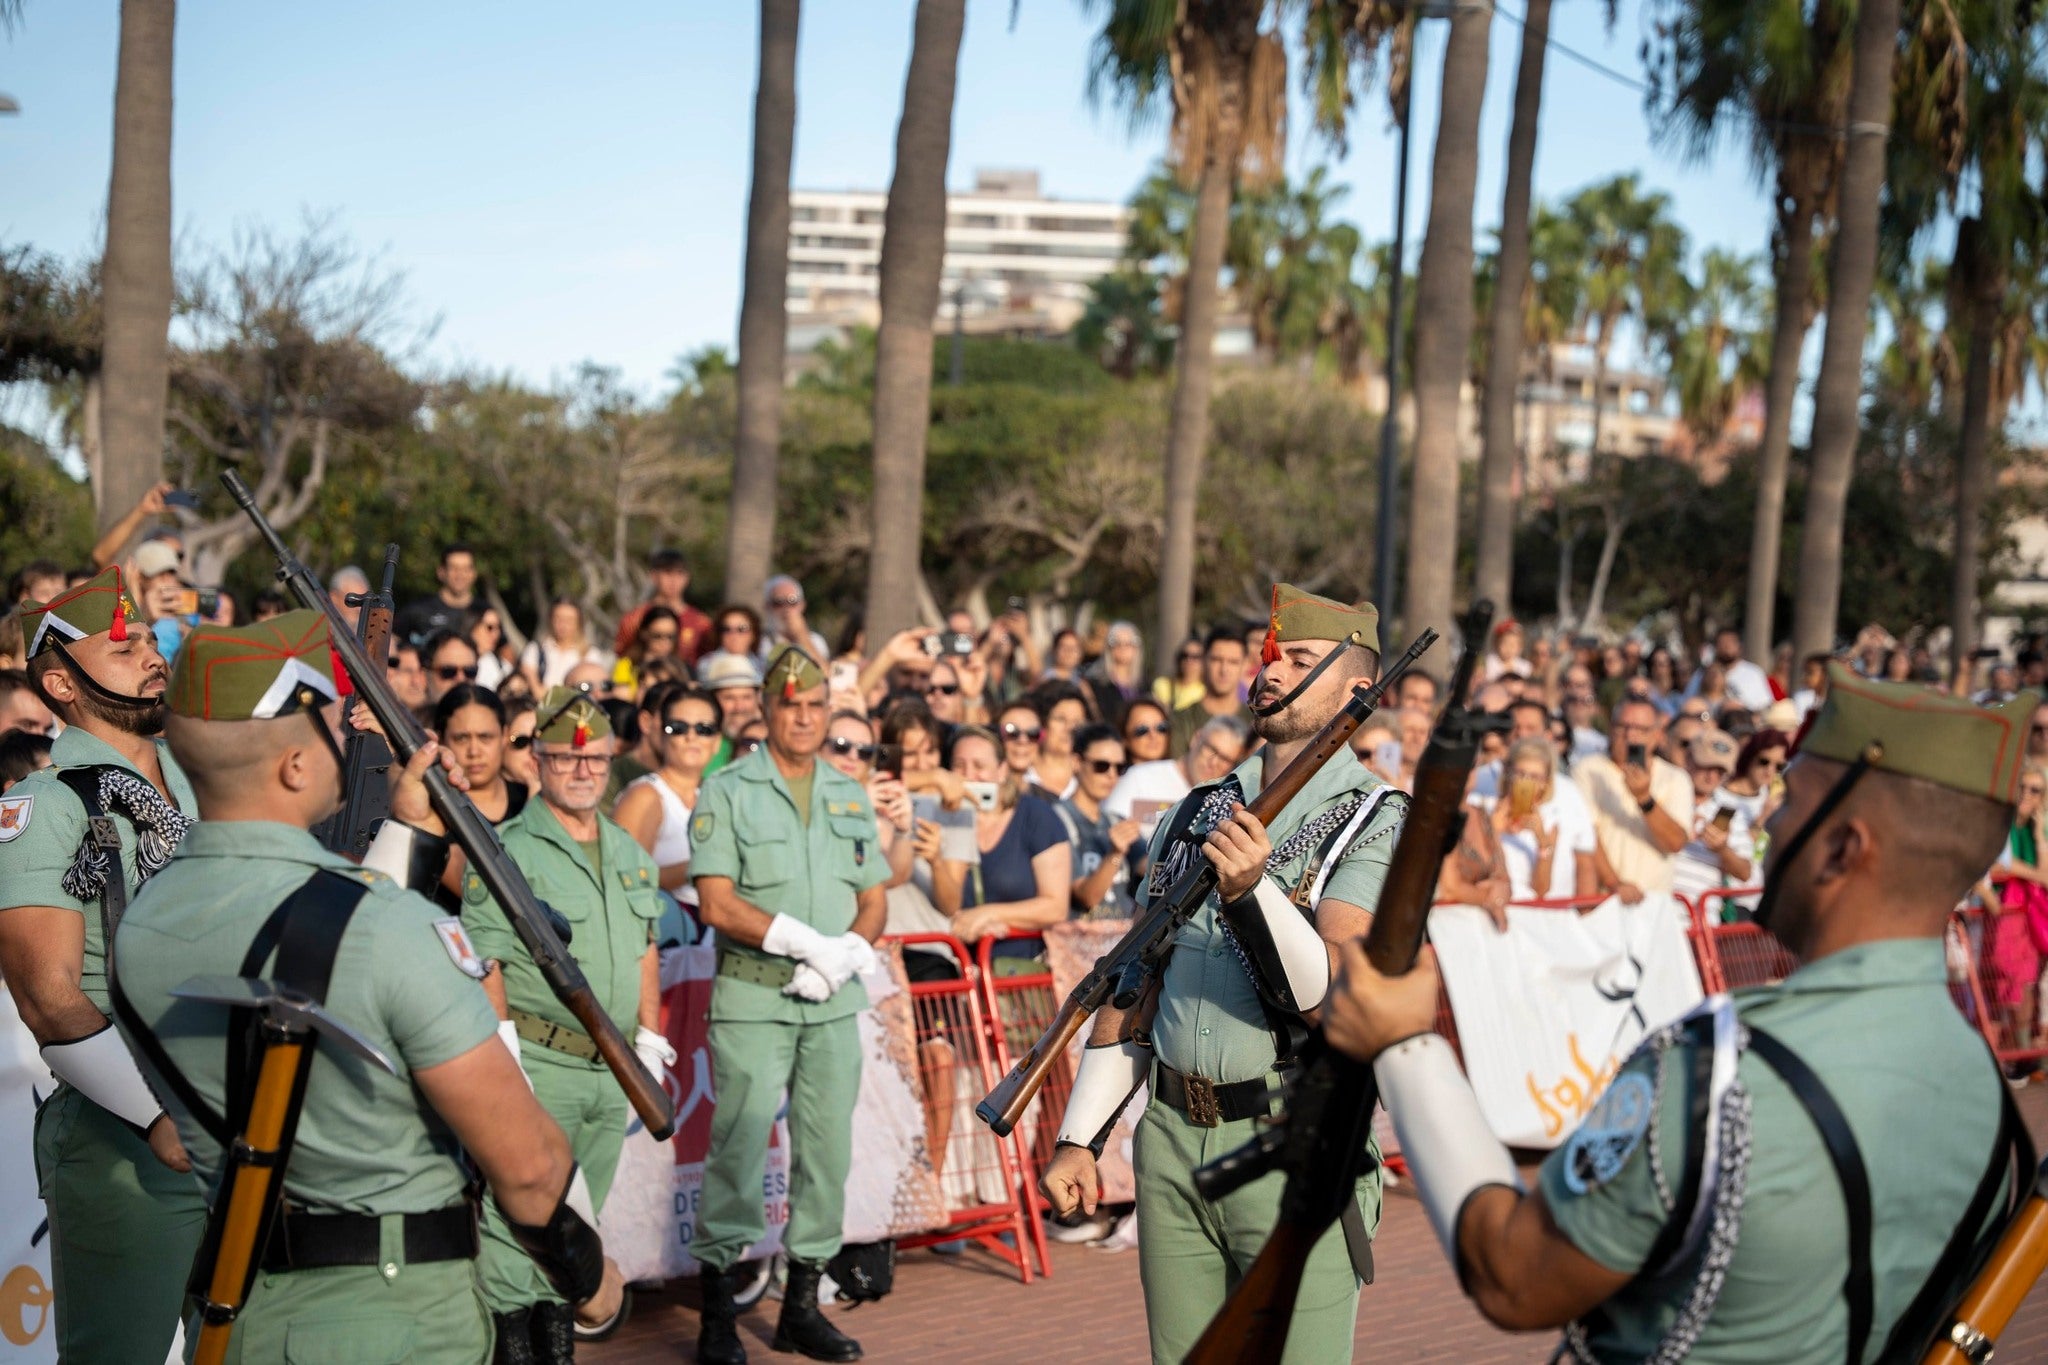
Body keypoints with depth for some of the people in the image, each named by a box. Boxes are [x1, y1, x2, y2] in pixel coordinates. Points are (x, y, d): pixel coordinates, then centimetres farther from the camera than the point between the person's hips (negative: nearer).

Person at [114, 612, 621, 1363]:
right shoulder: (390, 925, -24)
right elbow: (524, 1160, -19)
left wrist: (407, 834, 19)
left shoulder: (139, 924, -2)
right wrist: (588, 1270, -2)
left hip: (232, 1301, 7)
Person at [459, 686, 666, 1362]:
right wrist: (506, 1062, -17)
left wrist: (649, 1041, 14)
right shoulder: (505, 851, -7)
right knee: (517, 1212, -5)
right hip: (538, 1064, -6)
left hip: (612, 1073, 7)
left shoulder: (631, 853, 14)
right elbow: (484, 966, -11)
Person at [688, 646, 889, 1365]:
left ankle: (803, 1307, 16)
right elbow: (718, 905, -10)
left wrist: (844, 954, -7)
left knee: (827, 1151, 6)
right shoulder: (726, 794, -1)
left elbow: (874, 901, 13)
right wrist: (809, 941, -16)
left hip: (835, 1003, 5)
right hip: (752, 999, -5)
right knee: (739, 1151, -6)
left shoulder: (852, 798, 14)